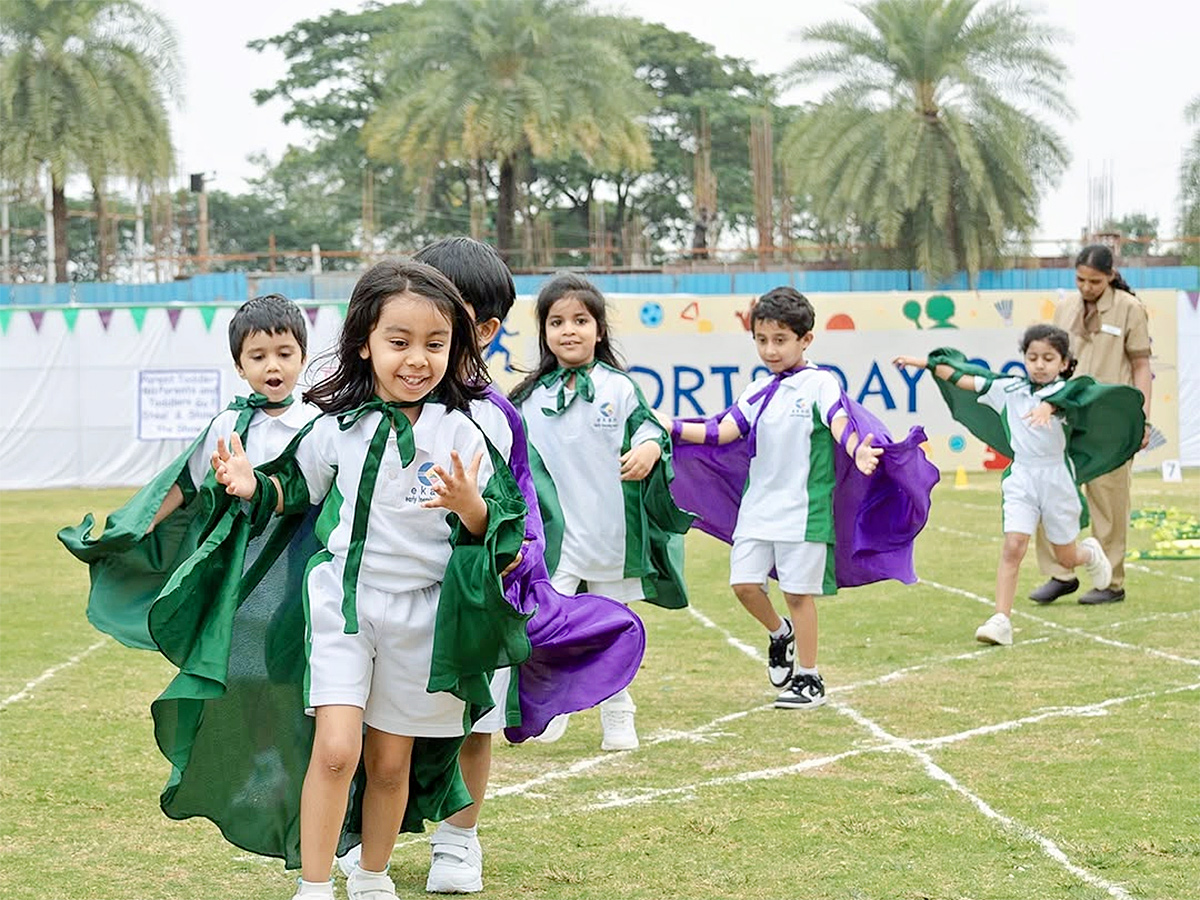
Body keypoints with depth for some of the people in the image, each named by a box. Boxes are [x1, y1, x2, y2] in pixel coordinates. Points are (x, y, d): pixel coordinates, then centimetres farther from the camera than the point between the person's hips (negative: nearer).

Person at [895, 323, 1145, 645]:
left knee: (1066, 558, 12)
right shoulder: (1009, 389, 3)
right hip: (1021, 477, 1)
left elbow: (1065, 397, -31)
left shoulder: (1065, 391, -7)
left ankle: (1091, 554, 48)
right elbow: (964, 379, 8)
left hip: (1057, 476, -1)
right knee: (1012, 547, -15)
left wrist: (1048, 406, -53)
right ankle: (1001, 620, -16)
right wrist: (926, 362, 11)